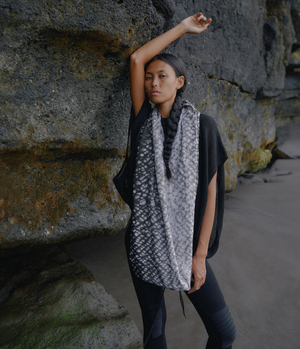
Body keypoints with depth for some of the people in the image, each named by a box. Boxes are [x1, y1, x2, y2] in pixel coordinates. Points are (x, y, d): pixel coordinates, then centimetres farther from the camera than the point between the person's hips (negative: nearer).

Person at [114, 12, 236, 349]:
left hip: (184, 242, -1)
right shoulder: (145, 120, -1)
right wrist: (183, 27, 0)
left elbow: (210, 191, -7)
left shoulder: (202, 125, -7)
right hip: (143, 241, 2)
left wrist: (201, 254, -9)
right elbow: (136, 59, -7)